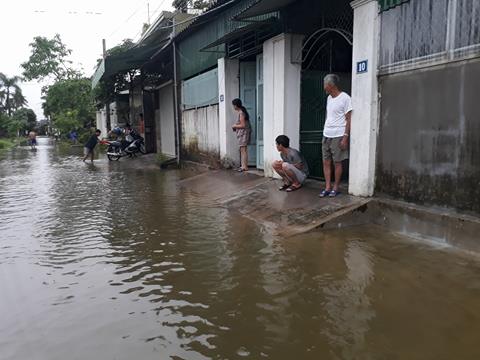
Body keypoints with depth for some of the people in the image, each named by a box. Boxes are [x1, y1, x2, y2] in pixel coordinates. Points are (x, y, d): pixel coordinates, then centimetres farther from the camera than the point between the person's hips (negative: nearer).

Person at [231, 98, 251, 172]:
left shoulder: (241, 113, -16)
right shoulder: (242, 112, 14)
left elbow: (243, 125, -19)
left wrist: (235, 126, -6)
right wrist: (236, 125, 14)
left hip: (243, 132, -10)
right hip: (242, 133, 10)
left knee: (243, 150, -8)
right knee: (243, 150, 10)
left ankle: (244, 167, -5)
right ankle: (243, 166, 13)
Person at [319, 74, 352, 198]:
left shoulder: (345, 98, -9)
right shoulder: (329, 98, 13)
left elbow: (349, 119, -11)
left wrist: (345, 137, -16)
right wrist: (325, 132, 13)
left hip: (338, 136, -7)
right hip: (326, 135, 7)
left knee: (337, 162, 1)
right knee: (326, 162, 5)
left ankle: (336, 188, 11)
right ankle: (327, 187, 12)